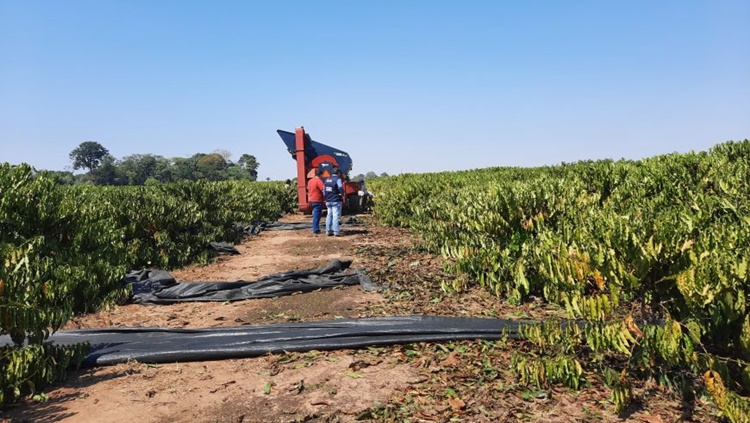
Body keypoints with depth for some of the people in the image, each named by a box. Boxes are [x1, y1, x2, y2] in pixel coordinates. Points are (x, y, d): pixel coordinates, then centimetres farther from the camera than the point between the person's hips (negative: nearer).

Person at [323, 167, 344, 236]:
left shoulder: (326, 179, 12)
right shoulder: (337, 179, -10)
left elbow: (324, 190, 15)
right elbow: (340, 188, -22)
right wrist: (342, 194, -4)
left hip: (328, 201, 7)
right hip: (336, 201, -7)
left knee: (329, 216, 12)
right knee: (335, 216, -5)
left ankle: (328, 231, 14)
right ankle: (336, 232, -7)